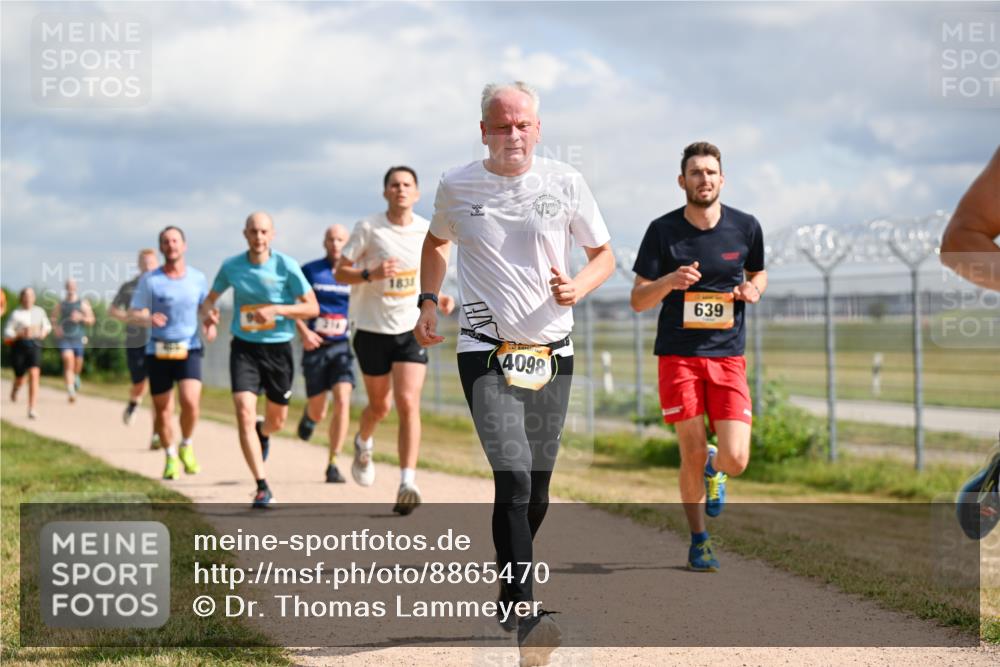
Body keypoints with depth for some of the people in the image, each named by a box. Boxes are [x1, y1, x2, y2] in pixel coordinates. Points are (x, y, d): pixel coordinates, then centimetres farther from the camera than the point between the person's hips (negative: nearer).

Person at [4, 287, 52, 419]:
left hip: (34, 345, 2)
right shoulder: (16, 314, -5)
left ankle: (32, 410, -19)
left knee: (34, 374, -17)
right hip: (19, 345, -2)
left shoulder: (39, 312, 7)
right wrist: (21, 334, -23)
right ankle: (14, 390, 50)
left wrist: (44, 331, 3)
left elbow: (47, 325, 24)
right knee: (20, 378, 9)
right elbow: (7, 334, -8)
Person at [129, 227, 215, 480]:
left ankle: (186, 446, 9)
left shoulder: (198, 278, 5)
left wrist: (210, 325, -2)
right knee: (162, 409, 3)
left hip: (189, 348, 0)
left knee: (190, 401, -18)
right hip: (158, 351, 0)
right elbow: (133, 314, 0)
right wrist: (148, 319, -22)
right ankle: (171, 457, 24)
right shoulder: (149, 280, -1)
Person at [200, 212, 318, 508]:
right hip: (244, 348, 0)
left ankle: (262, 433, 53)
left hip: (278, 347, 0)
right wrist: (207, 311, -9)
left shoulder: (286, 266, -8)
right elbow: (211, 297, 15)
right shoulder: (231, 266, -1)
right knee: (245, 413, -17)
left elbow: (312, 307, -6)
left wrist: (276, 309, -20)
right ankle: (262, 487, -13)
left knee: (277, 420, 13)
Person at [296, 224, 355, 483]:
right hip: (316, 347, 0)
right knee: (318, 413, 6)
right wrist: (303, 332, -10)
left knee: (342, 402, -18)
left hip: (342, 346, 0)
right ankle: (309, 414, 46)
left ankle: (333, 464, -10)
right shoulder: (310, 271, 1)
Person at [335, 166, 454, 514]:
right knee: (380, 406, 13)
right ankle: (363, 444, 48)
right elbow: (340, 272, -5)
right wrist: (371, 274, -24)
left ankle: (407, 484, -17)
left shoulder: (427, 231, 3)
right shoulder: (368, 228, -7)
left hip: (412, 329, 1)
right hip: (373, 329, -1)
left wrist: (439, 299, 0)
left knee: (408, 404, -14)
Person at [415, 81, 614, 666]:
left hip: (552, 353, 2)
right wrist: (428, 302, 9)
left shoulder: (566, 183, 1)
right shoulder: (457, 187, 1)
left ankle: (509, 591, 31)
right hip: (487, 353, -2)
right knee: (513, 481, -19)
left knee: (536, 491, 8)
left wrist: (578, 287, -10)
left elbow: (604, 255, 10)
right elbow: (437, 242, 22)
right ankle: (527, 619, -27)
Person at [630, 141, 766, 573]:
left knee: (736, 459, -9)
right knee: (693, 456, -2)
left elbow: (758, 273, 21)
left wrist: (753, 290, -3)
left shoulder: (745, 227, 2)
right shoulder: (663, 230, -3)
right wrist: (668, 282, -21)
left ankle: (714, 469, 29)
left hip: (728, 356, 1)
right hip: (678, 355, -1)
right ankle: (698, 540, 20)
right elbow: (638, 300, 0)